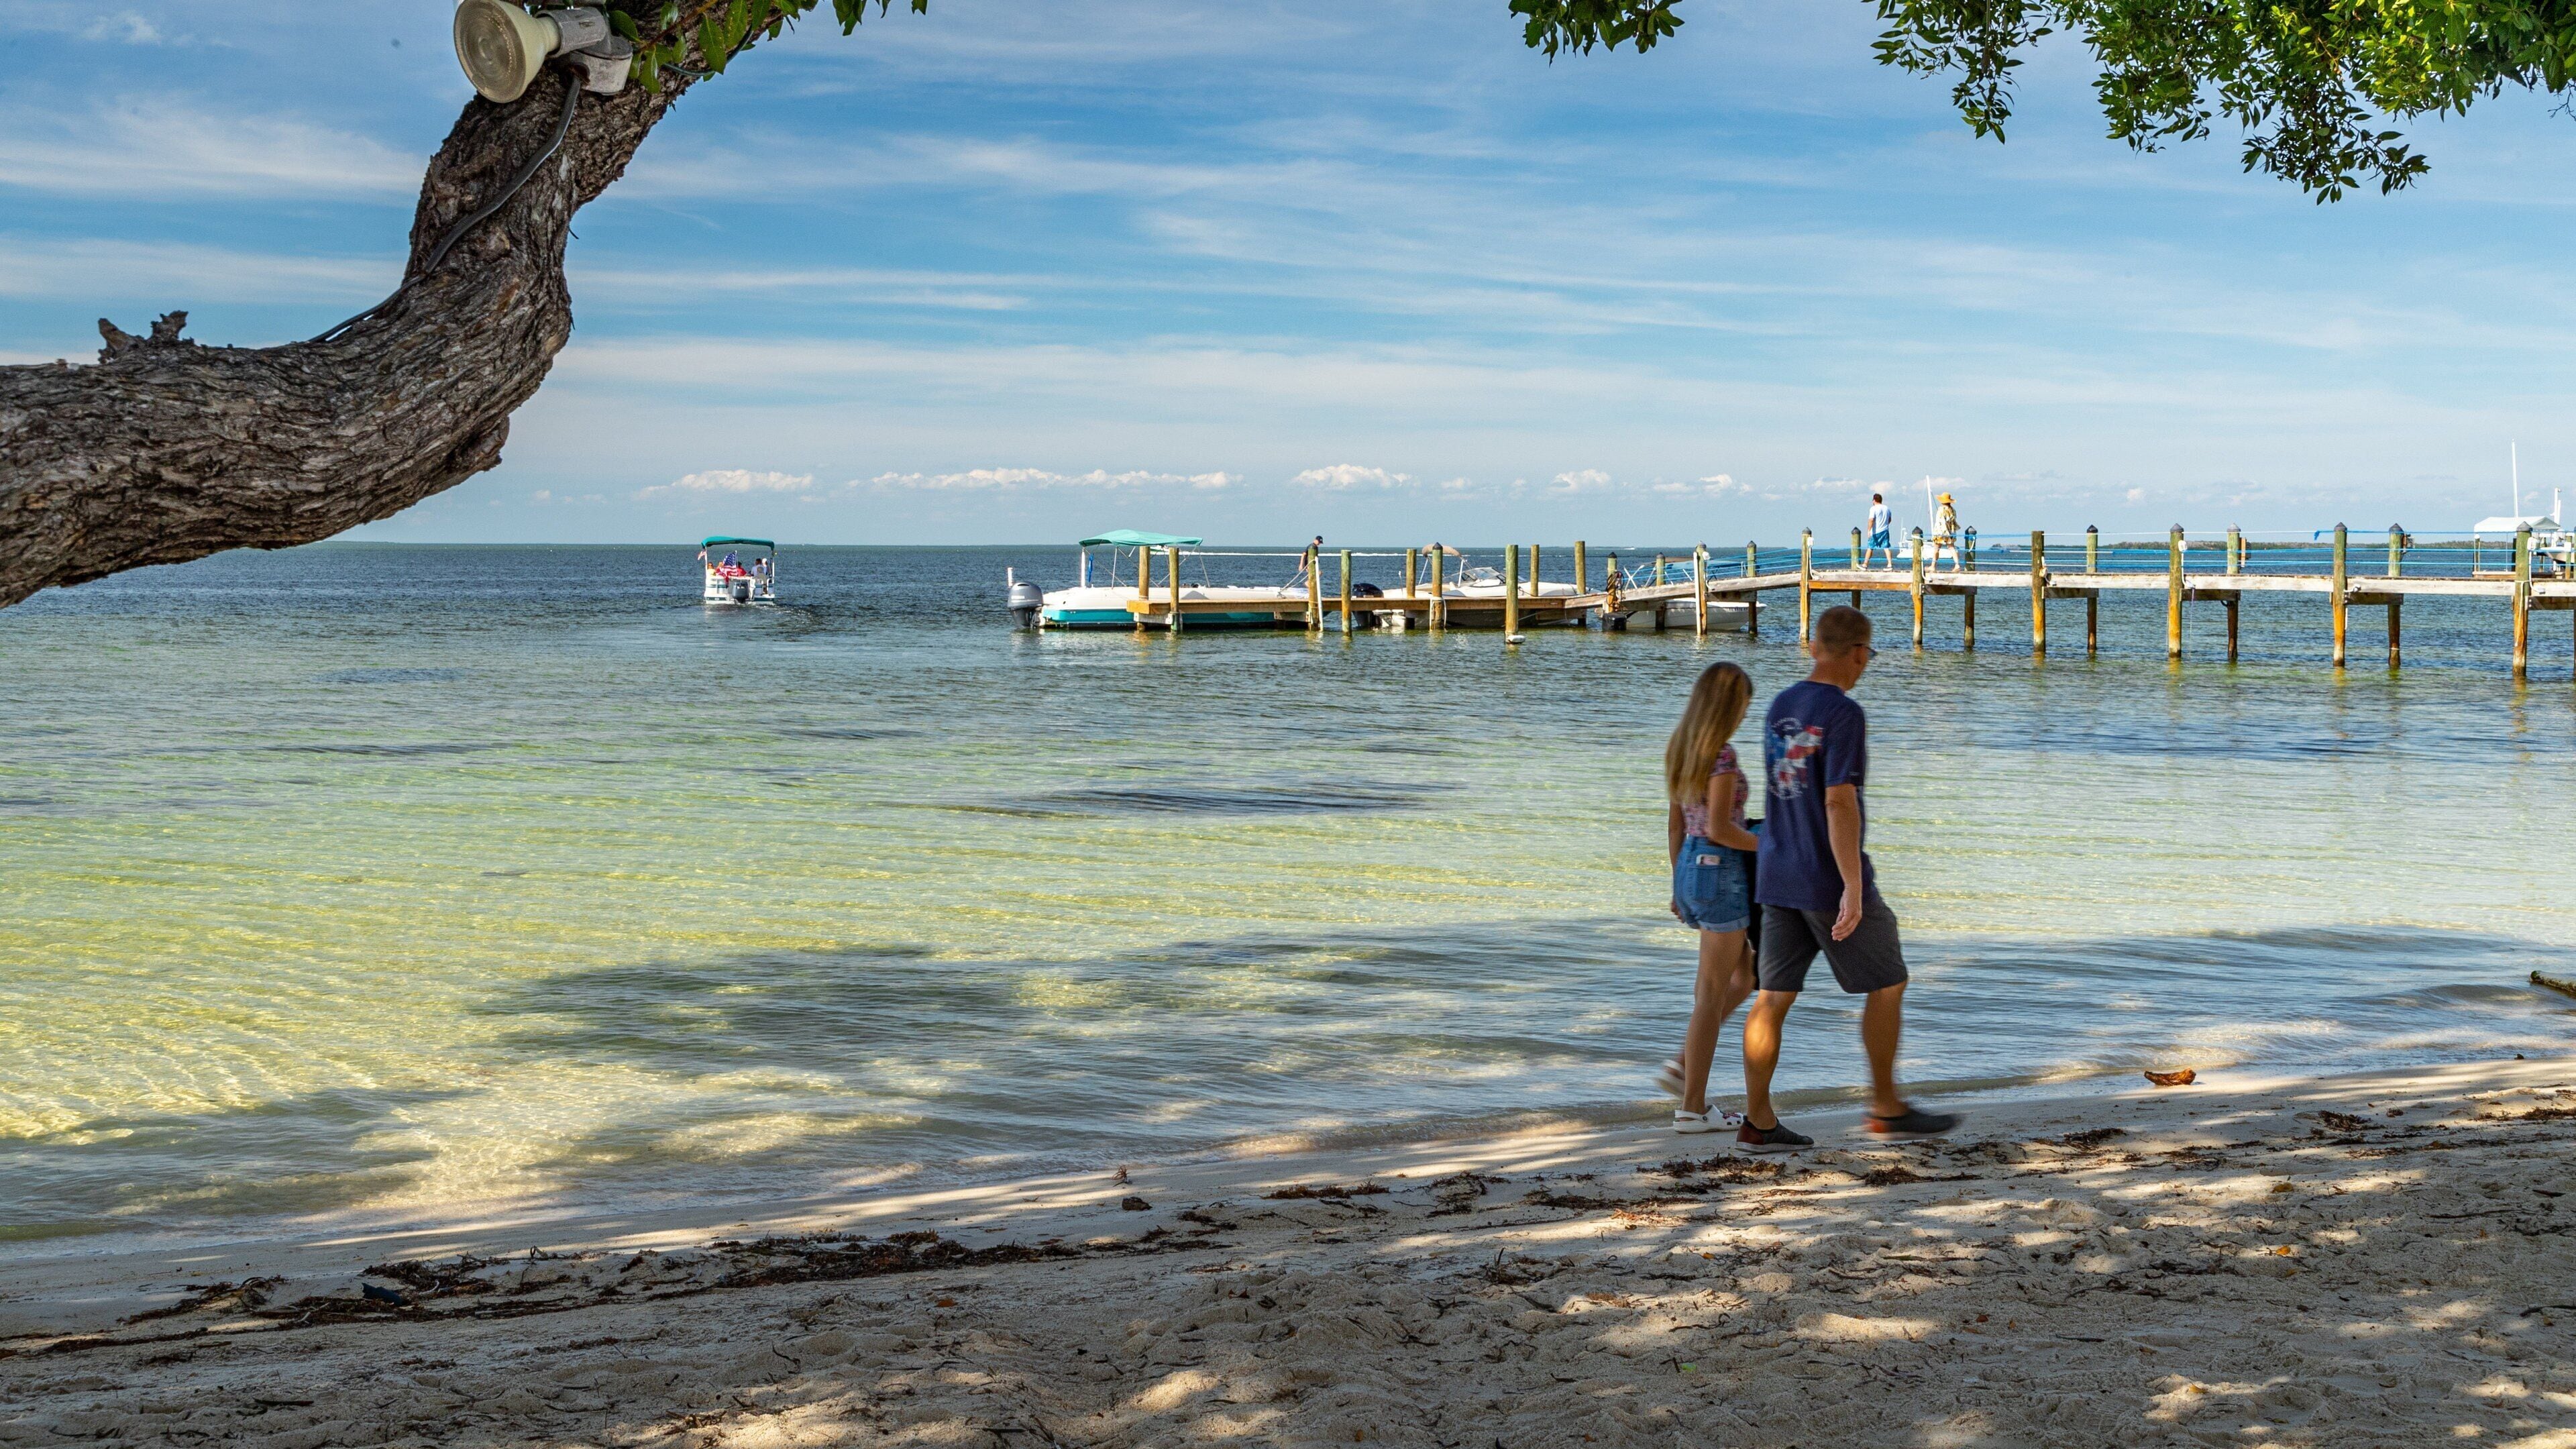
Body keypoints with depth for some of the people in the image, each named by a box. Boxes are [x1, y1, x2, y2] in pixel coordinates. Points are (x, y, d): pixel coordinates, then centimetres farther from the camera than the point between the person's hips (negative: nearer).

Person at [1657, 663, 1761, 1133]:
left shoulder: (1681, 749, 10)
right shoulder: (1722, 754, -16)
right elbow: (1719, 828, -21)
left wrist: (1680, 886, 20)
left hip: (1690, 867, 9)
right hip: (1720, 870, -9)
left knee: (1746, 976, 21)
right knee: (1713, 993, -1)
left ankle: (1685, 1063, 14)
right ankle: (1693, 1108, 3)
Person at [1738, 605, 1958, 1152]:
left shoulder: (1779, 707, 10)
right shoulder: (1844, 713, -15)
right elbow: (1839, 801, -22)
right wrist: (1853, 889, -22)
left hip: (1778, 877, 8)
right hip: (1830, 880, -7)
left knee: (1773, 996, 6)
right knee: (1886, 984, 8)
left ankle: (1757, 1122, 5)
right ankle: (1887, 1107, 16)